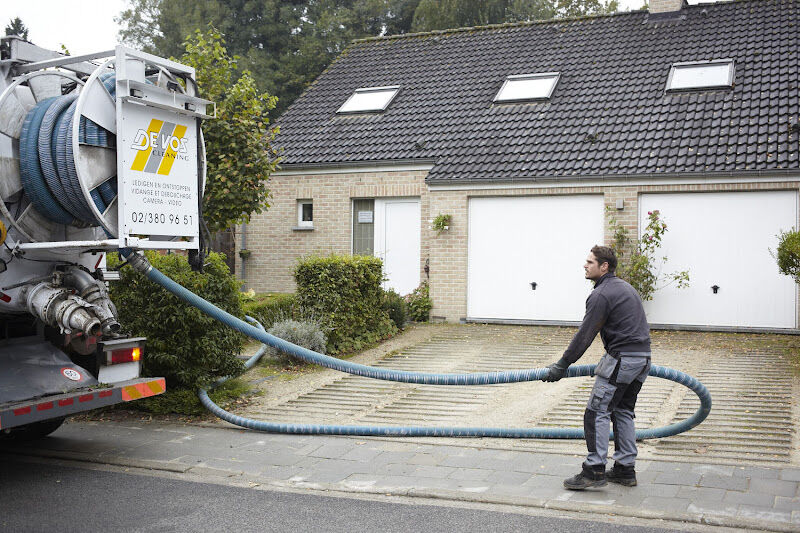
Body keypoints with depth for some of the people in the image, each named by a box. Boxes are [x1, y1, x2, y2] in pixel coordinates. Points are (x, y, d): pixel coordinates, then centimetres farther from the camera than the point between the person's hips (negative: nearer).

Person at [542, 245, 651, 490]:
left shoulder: (601, 295, -12)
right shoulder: (624, 286, 19)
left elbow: (585, 335, -13)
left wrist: (562, 365, -8)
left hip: (622, 358, -10)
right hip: (642, 358, 10)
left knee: (597, 411, -6)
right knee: (623, 411, 16)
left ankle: (594, 470, -7)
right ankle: (626, 469, 18)